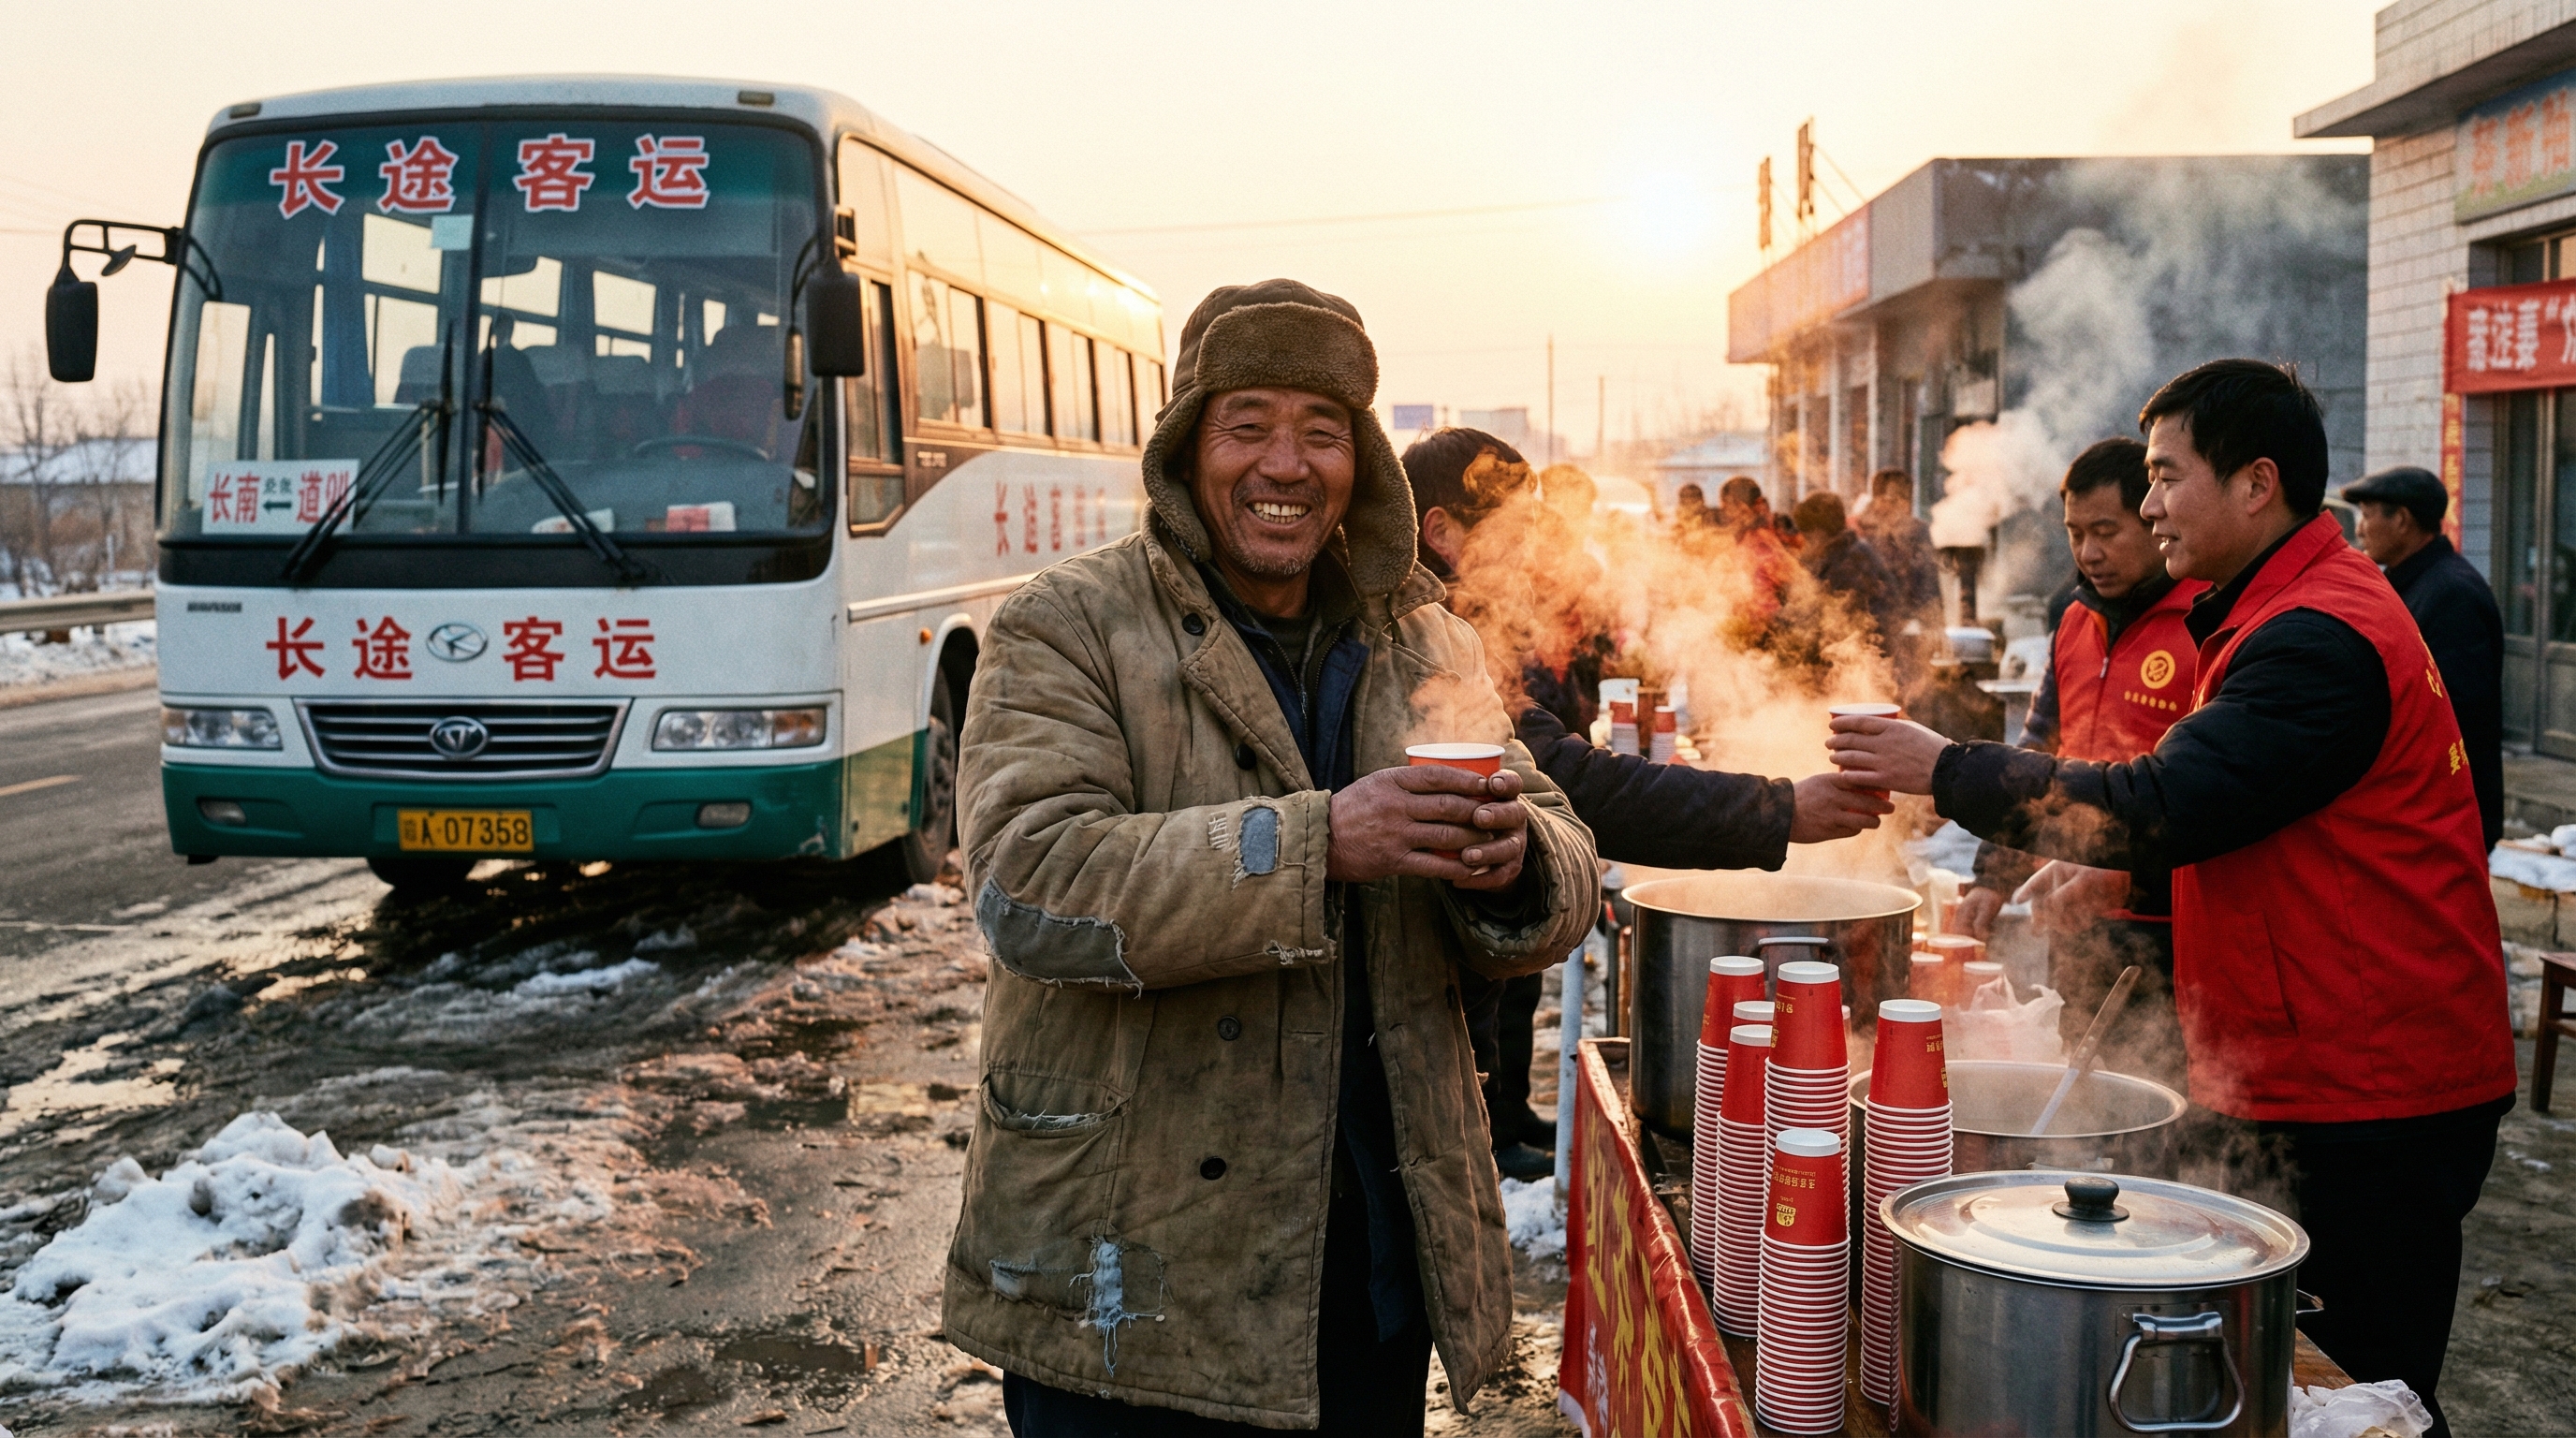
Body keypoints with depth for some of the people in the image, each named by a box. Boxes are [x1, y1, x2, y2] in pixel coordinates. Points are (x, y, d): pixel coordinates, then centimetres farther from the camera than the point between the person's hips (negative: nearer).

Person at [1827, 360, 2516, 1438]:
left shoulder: (2321, 638, -20)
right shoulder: (2277, 612, 15)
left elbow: (2160, 810, -28)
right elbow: (2205, 804, 21)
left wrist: (1945, 770, -22)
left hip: (2371, 1099, -10)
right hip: (2315, 1075, 10)